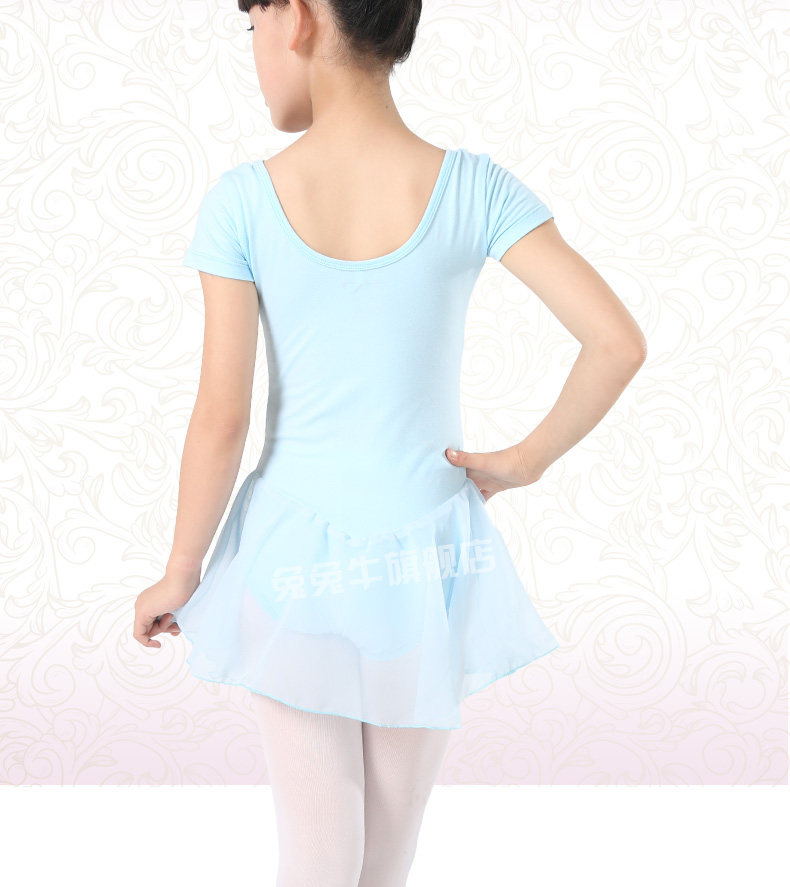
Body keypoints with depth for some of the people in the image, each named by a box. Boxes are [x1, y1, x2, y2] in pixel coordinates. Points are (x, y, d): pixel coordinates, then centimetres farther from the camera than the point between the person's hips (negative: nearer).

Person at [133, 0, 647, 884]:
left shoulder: (242, 202, -14)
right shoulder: (474, 188, -13)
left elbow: (221, 419, -12)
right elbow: (618, 344, -20)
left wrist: (180, 575, 1)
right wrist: (523, 461, -4)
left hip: (293, 556, -1)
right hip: (424, 559, 1)